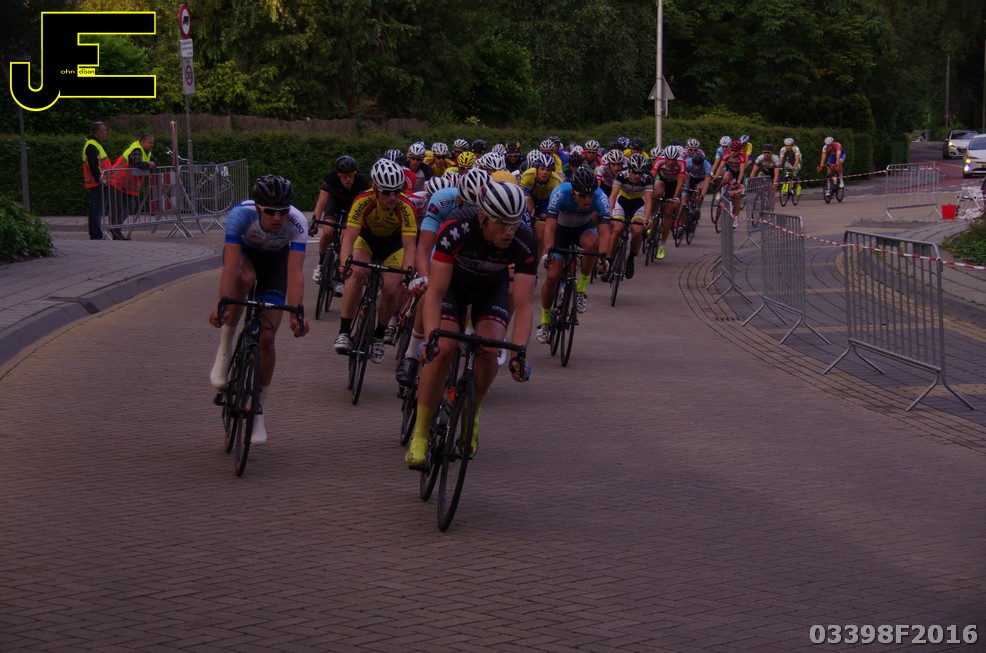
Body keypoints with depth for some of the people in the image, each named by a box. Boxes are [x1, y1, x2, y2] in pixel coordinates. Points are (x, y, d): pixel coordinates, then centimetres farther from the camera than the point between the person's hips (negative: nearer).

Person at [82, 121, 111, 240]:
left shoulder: (95, 144, 18)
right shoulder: (92, 146, -16)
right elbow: (93, 166, -22)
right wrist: (100, 180, -22)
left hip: (97, 182, 11)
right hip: (97, 183, -11)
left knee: (94, 208, 13)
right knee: (98, 209, -12)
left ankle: (93, 234, 18)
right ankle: (96, 235, -15)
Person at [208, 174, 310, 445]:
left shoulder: (298, 223, -35)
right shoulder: (240, 215, -37)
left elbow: (295, 272, -40)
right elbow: (231, 266, -43)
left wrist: (296, 314, -52)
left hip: (276, 261, 1)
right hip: (243, 252, -1)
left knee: (267, 338, -8)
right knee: (245, 278, -39)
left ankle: (258, 410, 9)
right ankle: (225, 347, -19)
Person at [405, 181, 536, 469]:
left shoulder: (524, 243, -33)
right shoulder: (456, 231, -37)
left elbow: (524, 304, -33)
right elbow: (435, 293, -36)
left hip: (492, 288, 1)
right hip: (454, 283, -1)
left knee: (489, 350, -23)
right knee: (442, 350, -22)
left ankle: (472, 414, 5)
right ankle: (420, 435, -10)